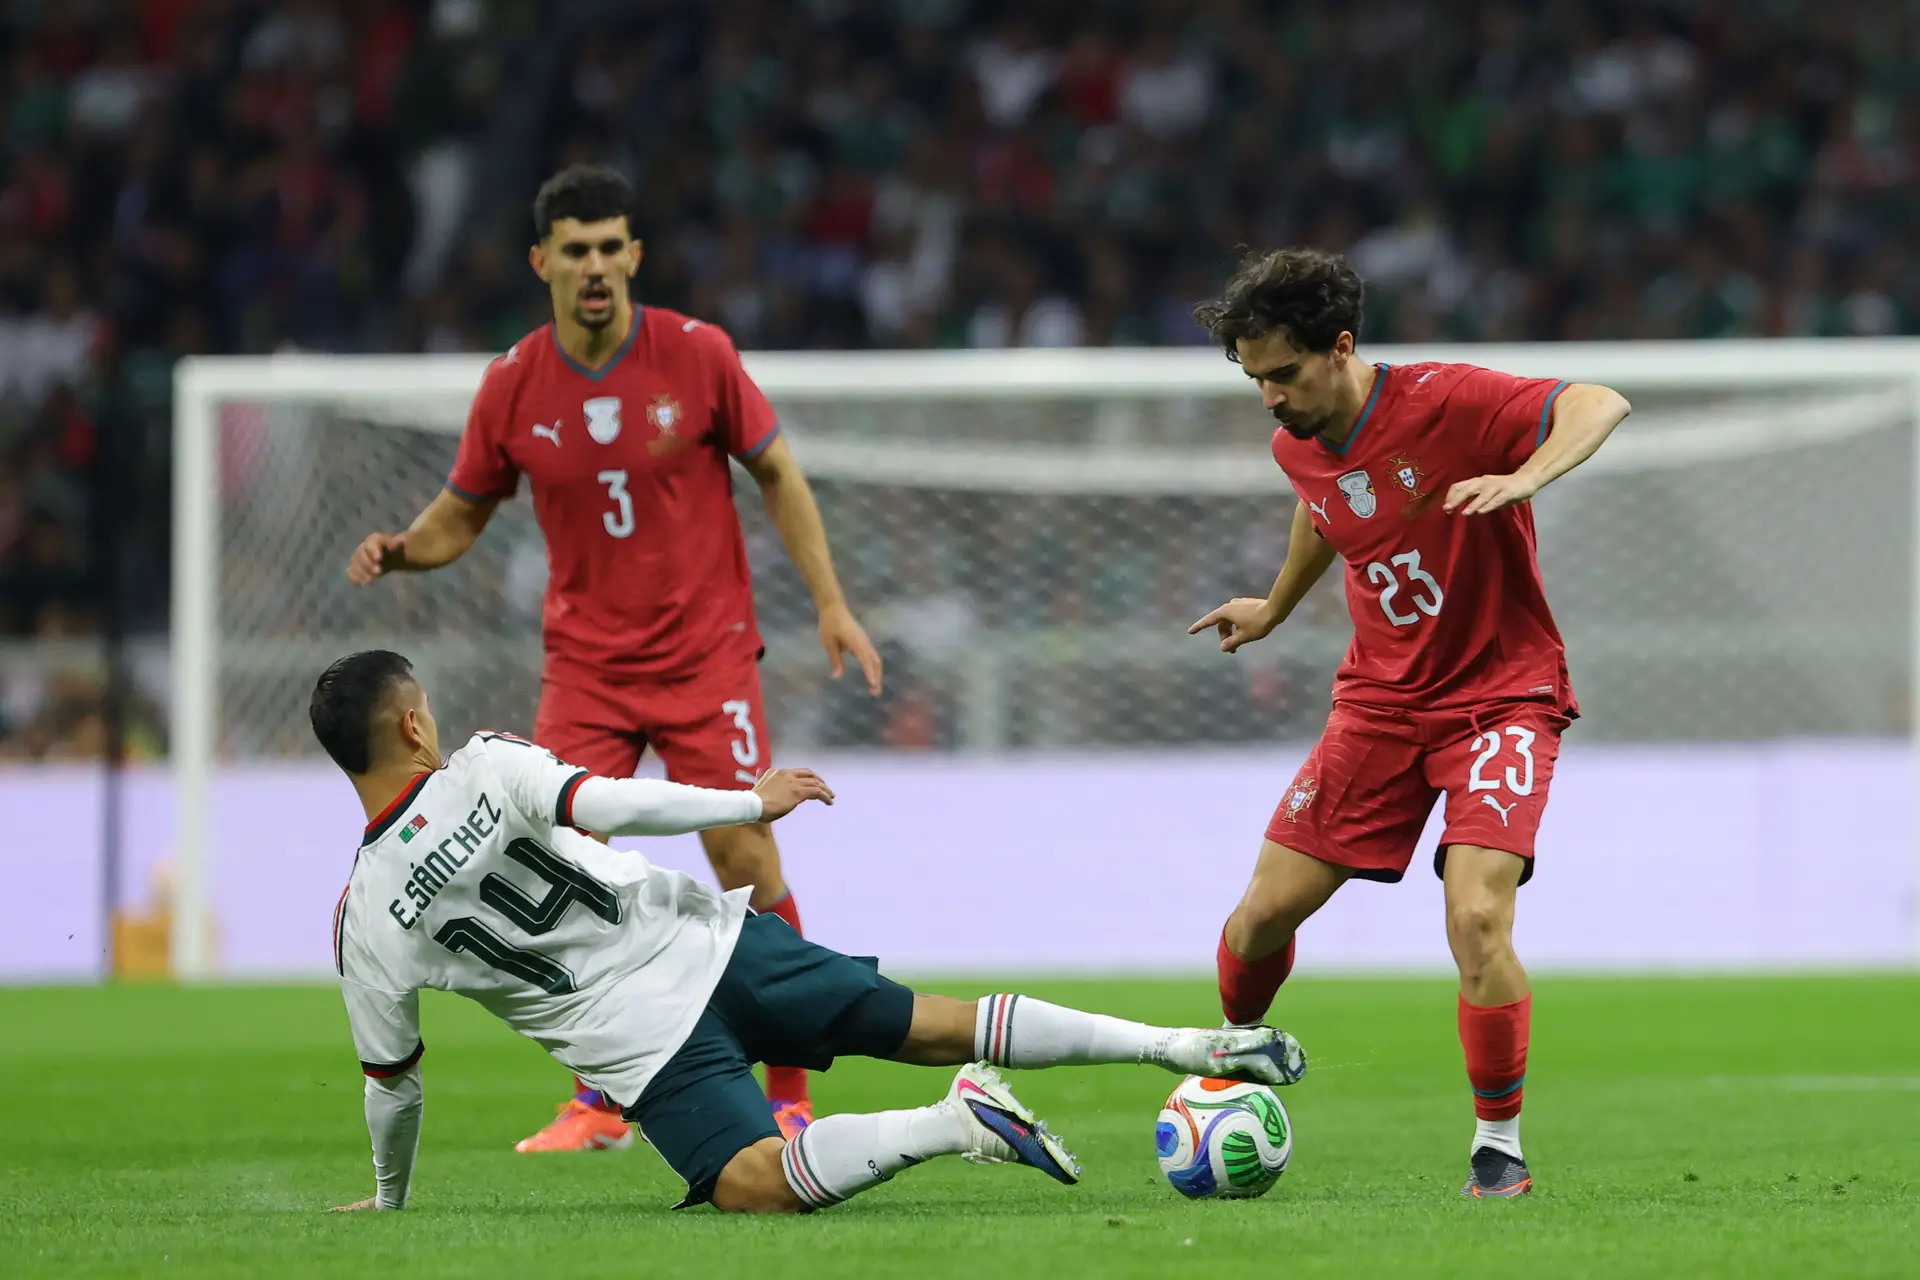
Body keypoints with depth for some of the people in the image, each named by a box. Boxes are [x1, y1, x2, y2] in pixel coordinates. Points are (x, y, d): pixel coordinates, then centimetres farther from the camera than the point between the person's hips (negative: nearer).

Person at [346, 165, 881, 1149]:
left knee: (747, 862, -7)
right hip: (585, 661, 2)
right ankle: (596, 1105, 2)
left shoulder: (696, 355, -8)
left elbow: (777, 475, 2)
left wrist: (830, 605, -3)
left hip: (706, 652, -2)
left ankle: (788, 1095, 6)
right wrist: (399, 550, -14)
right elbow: (462, 515, 8)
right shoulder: (514, 386, -4)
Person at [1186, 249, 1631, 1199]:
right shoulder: (1297, 447, -1)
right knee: (1267, 908, 1)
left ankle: (1499, 1146, -6)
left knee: (1476, 917, -22)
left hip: (1502, 694, -6)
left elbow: (1601, 405, -27)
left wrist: (1526, 477, -45)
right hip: (1382, 697, 6)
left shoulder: (1445, 405, -21)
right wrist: (1276, 607, 38)